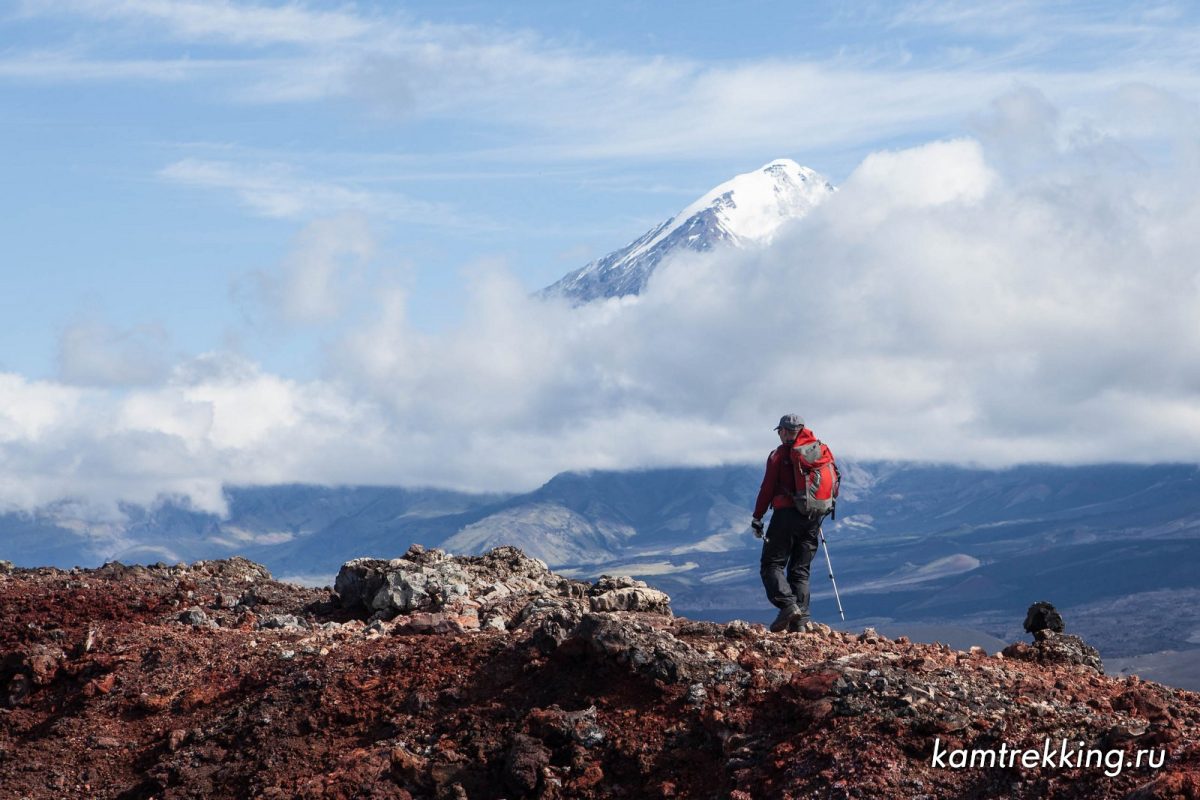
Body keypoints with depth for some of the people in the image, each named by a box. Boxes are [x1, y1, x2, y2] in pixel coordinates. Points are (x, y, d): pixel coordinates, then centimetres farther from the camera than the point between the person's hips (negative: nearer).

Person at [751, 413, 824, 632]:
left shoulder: (779, 455, -2)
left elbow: (768, 487, -6)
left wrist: (757, 517, 0)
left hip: (787, 514, -5)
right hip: (812, 518, 5)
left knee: (772, 565, 1)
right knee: (800, 570, 10)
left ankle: (788, 605, -21)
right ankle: (800, 620, 2)